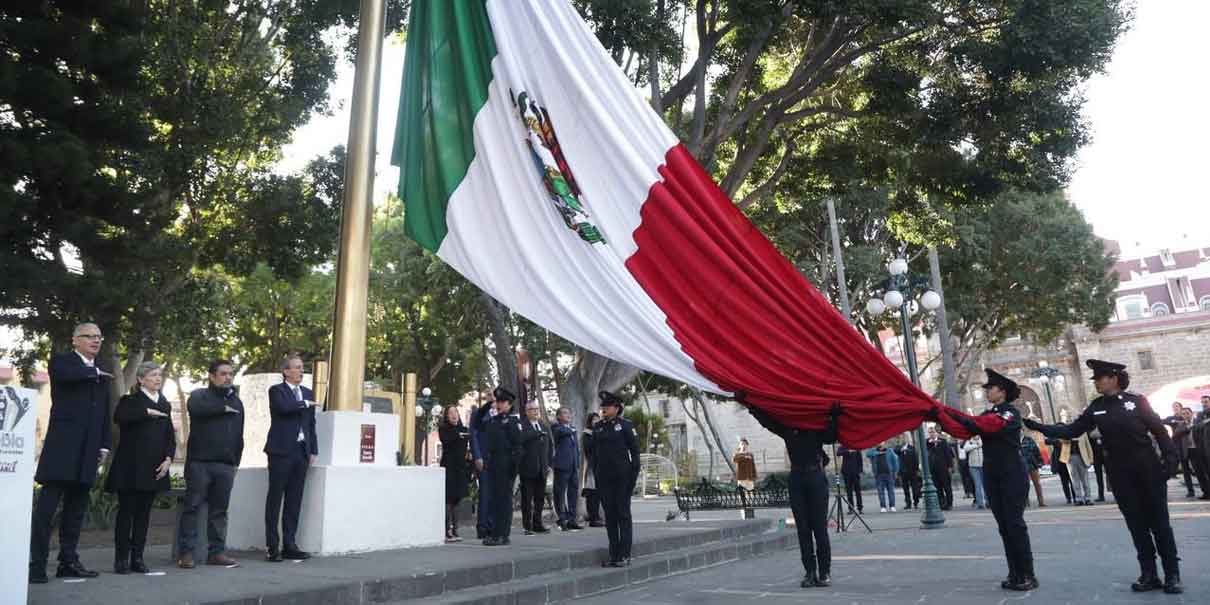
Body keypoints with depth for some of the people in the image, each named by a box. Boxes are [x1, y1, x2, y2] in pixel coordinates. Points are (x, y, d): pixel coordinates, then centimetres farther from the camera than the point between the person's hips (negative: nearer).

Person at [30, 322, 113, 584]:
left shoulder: (102, 373, 19)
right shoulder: (61, 361, 3)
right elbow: (68, 374, -23)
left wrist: (104, 445, 10)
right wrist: (95, 372, -6)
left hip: (87, 449, 6)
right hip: (62, 445, -6)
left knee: (76, 507, 8)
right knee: (47, 505, -6)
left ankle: (68, 561, 12)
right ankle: (36, 563, -4)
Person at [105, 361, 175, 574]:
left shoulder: (165, 405, 14)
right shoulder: (130, 400, 0)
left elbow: (170, 436, 12)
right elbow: (119, 417, -23)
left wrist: (168, 459, -1)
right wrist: (147, 412, -23)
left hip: (153, 469, 4)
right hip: (130, 468, -4)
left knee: (144, 513, 7)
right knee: (126, 512, -1)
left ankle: (137, 558, 12)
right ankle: (121, 559, 5)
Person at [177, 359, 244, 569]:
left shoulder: (236, 402, 18)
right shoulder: (200, 395, 3)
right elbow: (195, 407, -24)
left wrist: (236, 461, 12)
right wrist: (223, 408, -12)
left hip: (225, 465, 5)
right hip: (199, 462, -4)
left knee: (219, 509, 7)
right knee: (192, 506, -2)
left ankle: (216, 552, 12)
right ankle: (186, 552, 4)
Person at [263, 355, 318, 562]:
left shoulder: (308, 393, 18)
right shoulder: (276, 390, 0)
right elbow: (284, 407, -22)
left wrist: (313, 450, 11)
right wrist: (304, 404, -6)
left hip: (301, 452, 5)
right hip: (281, 451, -5)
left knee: (294, 500, 6)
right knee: (275, 498, -1)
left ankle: (289, 545, 11)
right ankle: (272, 546, 3)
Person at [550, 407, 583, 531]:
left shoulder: (572, 428, 20)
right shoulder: (556, 427, -2)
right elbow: (563, 432, -26)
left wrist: (578, 465, 14)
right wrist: (571, 429, -5)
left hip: (573, 466, 7)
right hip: (562, 465, -7)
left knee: (574, 493, 7)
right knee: (560, 493, -3)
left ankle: (571, 520, 13)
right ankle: (562, 520, 2)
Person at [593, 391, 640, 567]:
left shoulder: (626, 425, -3)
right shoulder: (597, 427, 10)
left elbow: (634, 451, -4)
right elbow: (594, 452, 14)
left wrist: (634, 474, -9)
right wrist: (595, 473, 7)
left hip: (622, 477, -4)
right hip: (604, 478, 5)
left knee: (623, 514, 0)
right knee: (609, 516, 8)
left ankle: (624, 555, 5)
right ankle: (613, 555, 14)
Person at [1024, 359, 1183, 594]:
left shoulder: (1136, 401, -4)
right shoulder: (1096, 408, 4)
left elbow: (1159, 430, -2)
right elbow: (1072, 431, 4)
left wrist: (1170, 459, -12)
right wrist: (1038, 427, -4)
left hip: (1148, 470, -3)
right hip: (1120, 474, 3)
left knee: (1159, 522, 1)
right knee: (1137, 524, 7)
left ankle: (1172, 575, 11)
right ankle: (1149, 575, 14)